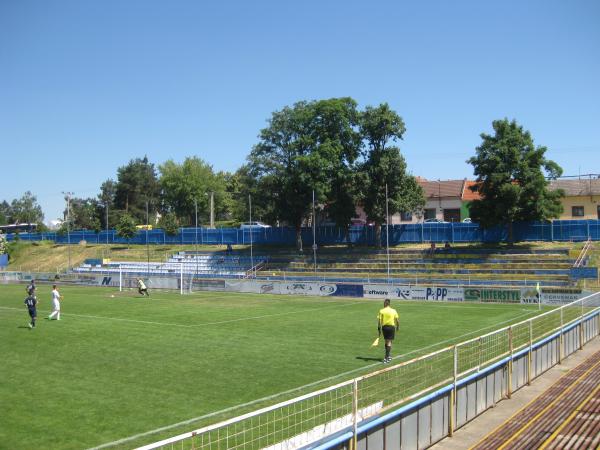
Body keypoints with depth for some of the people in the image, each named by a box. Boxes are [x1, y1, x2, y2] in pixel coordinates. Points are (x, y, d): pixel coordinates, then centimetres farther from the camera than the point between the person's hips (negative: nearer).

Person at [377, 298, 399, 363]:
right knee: (389, 342, 1)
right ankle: (386, 357, -7)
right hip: (392, 326, -1)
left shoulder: (381, 311, -3)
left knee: (387, 341, 17)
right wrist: (397, 326, 16)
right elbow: (397, 320, 0)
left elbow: (379, 321, -8)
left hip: (384, 327, 1)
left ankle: (388, 355, 28)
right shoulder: (393, 311, -1)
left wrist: (379, 329, -4)